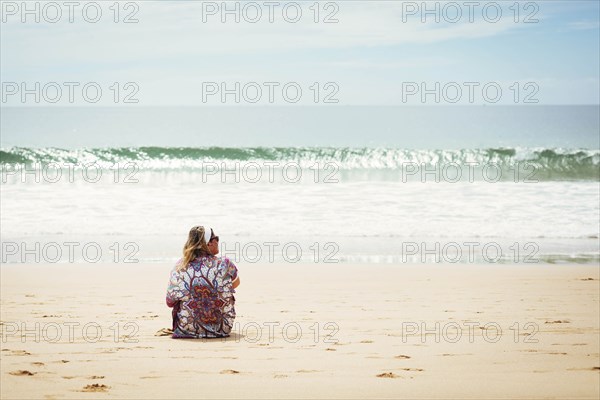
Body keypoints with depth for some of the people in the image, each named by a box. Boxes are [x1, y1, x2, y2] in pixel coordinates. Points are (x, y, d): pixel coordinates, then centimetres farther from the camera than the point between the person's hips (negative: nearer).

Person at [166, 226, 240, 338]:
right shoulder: (224, 264, -10)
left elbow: (170, 302, -1)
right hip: (221, 329, -1)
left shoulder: (180, 266, -8)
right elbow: (236, 283, 13)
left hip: (187, 330, 1)